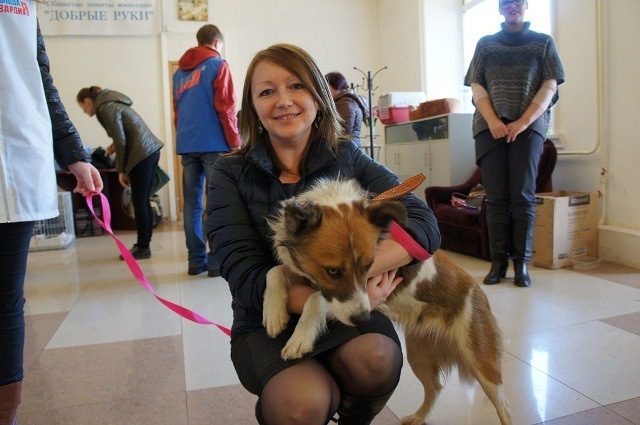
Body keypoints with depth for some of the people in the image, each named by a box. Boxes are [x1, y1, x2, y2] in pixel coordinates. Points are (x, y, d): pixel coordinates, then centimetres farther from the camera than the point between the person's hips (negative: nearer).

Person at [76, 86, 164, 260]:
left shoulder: (105, 108, -6)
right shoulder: (112, 103, 22)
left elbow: (120, 140, -10)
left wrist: (121, 170, -5)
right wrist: (115, 146, 21)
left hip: (142, 154, -10)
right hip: (151, 150, 10)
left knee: (139, 202, -4)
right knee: (144, 201, 11)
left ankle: (143, 247, 2)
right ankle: (144, 244, 16)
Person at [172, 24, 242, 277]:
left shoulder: (179, 72, 19)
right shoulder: (218, 65, 0)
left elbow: (176, 111, 20)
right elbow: (225, 108, -7)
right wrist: (235, 143, -5)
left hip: (186, 145, 6)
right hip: (213, 144, -6)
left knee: (192, 204, 6)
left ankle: (196, 260, 11)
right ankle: (217, 261, -3)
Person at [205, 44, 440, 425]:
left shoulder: (348, 160, -2)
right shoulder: (231, 175, -5)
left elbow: (424, 226, -12)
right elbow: (247, 279, -13)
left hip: (349, 318, 2)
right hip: (269, 326, -1)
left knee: (375, 358, -29)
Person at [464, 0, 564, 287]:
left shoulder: (543, 42, 14)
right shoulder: (485, 44, 17)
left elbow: (549, 86, 4)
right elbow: (476, 86, 7)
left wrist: (523, 122, -11)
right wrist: (492, 120, -9)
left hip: (529, 126, -1)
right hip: (490, 127, 1)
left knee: (523, 196, -6)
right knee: (496, 197, -2)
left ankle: (521, 263, 2)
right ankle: (498, 261, 3)